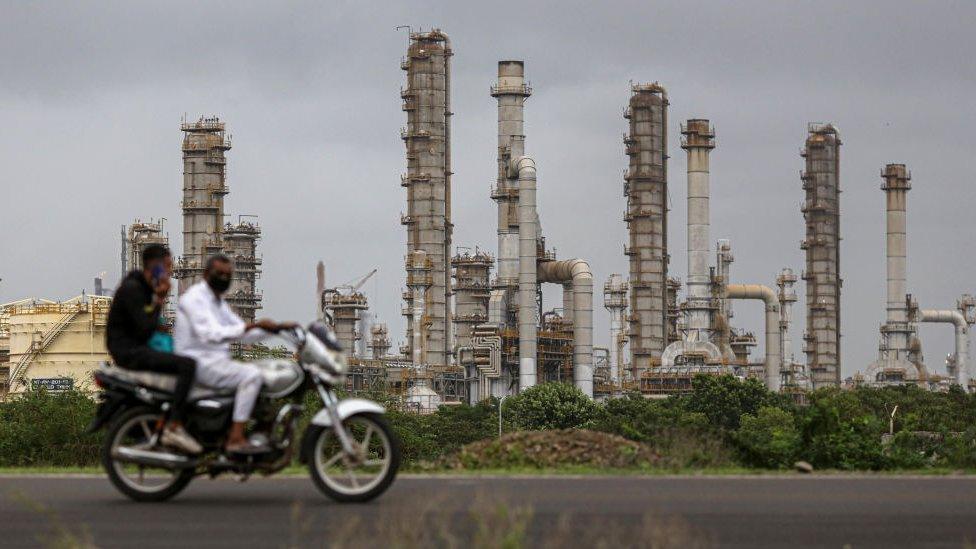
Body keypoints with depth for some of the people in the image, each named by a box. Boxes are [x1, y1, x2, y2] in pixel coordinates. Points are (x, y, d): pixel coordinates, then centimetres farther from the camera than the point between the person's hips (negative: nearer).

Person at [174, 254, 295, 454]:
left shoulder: (219, 302, 21)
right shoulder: (195, 297, -11)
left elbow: (243, 333, 21)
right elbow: (211, 334, -24)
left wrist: (276, 328, 7)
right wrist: (253, 325, -29)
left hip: (217, 360, 10)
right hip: (199, 361, -10)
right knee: (252, 374, -26)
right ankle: (236, 438, -30)